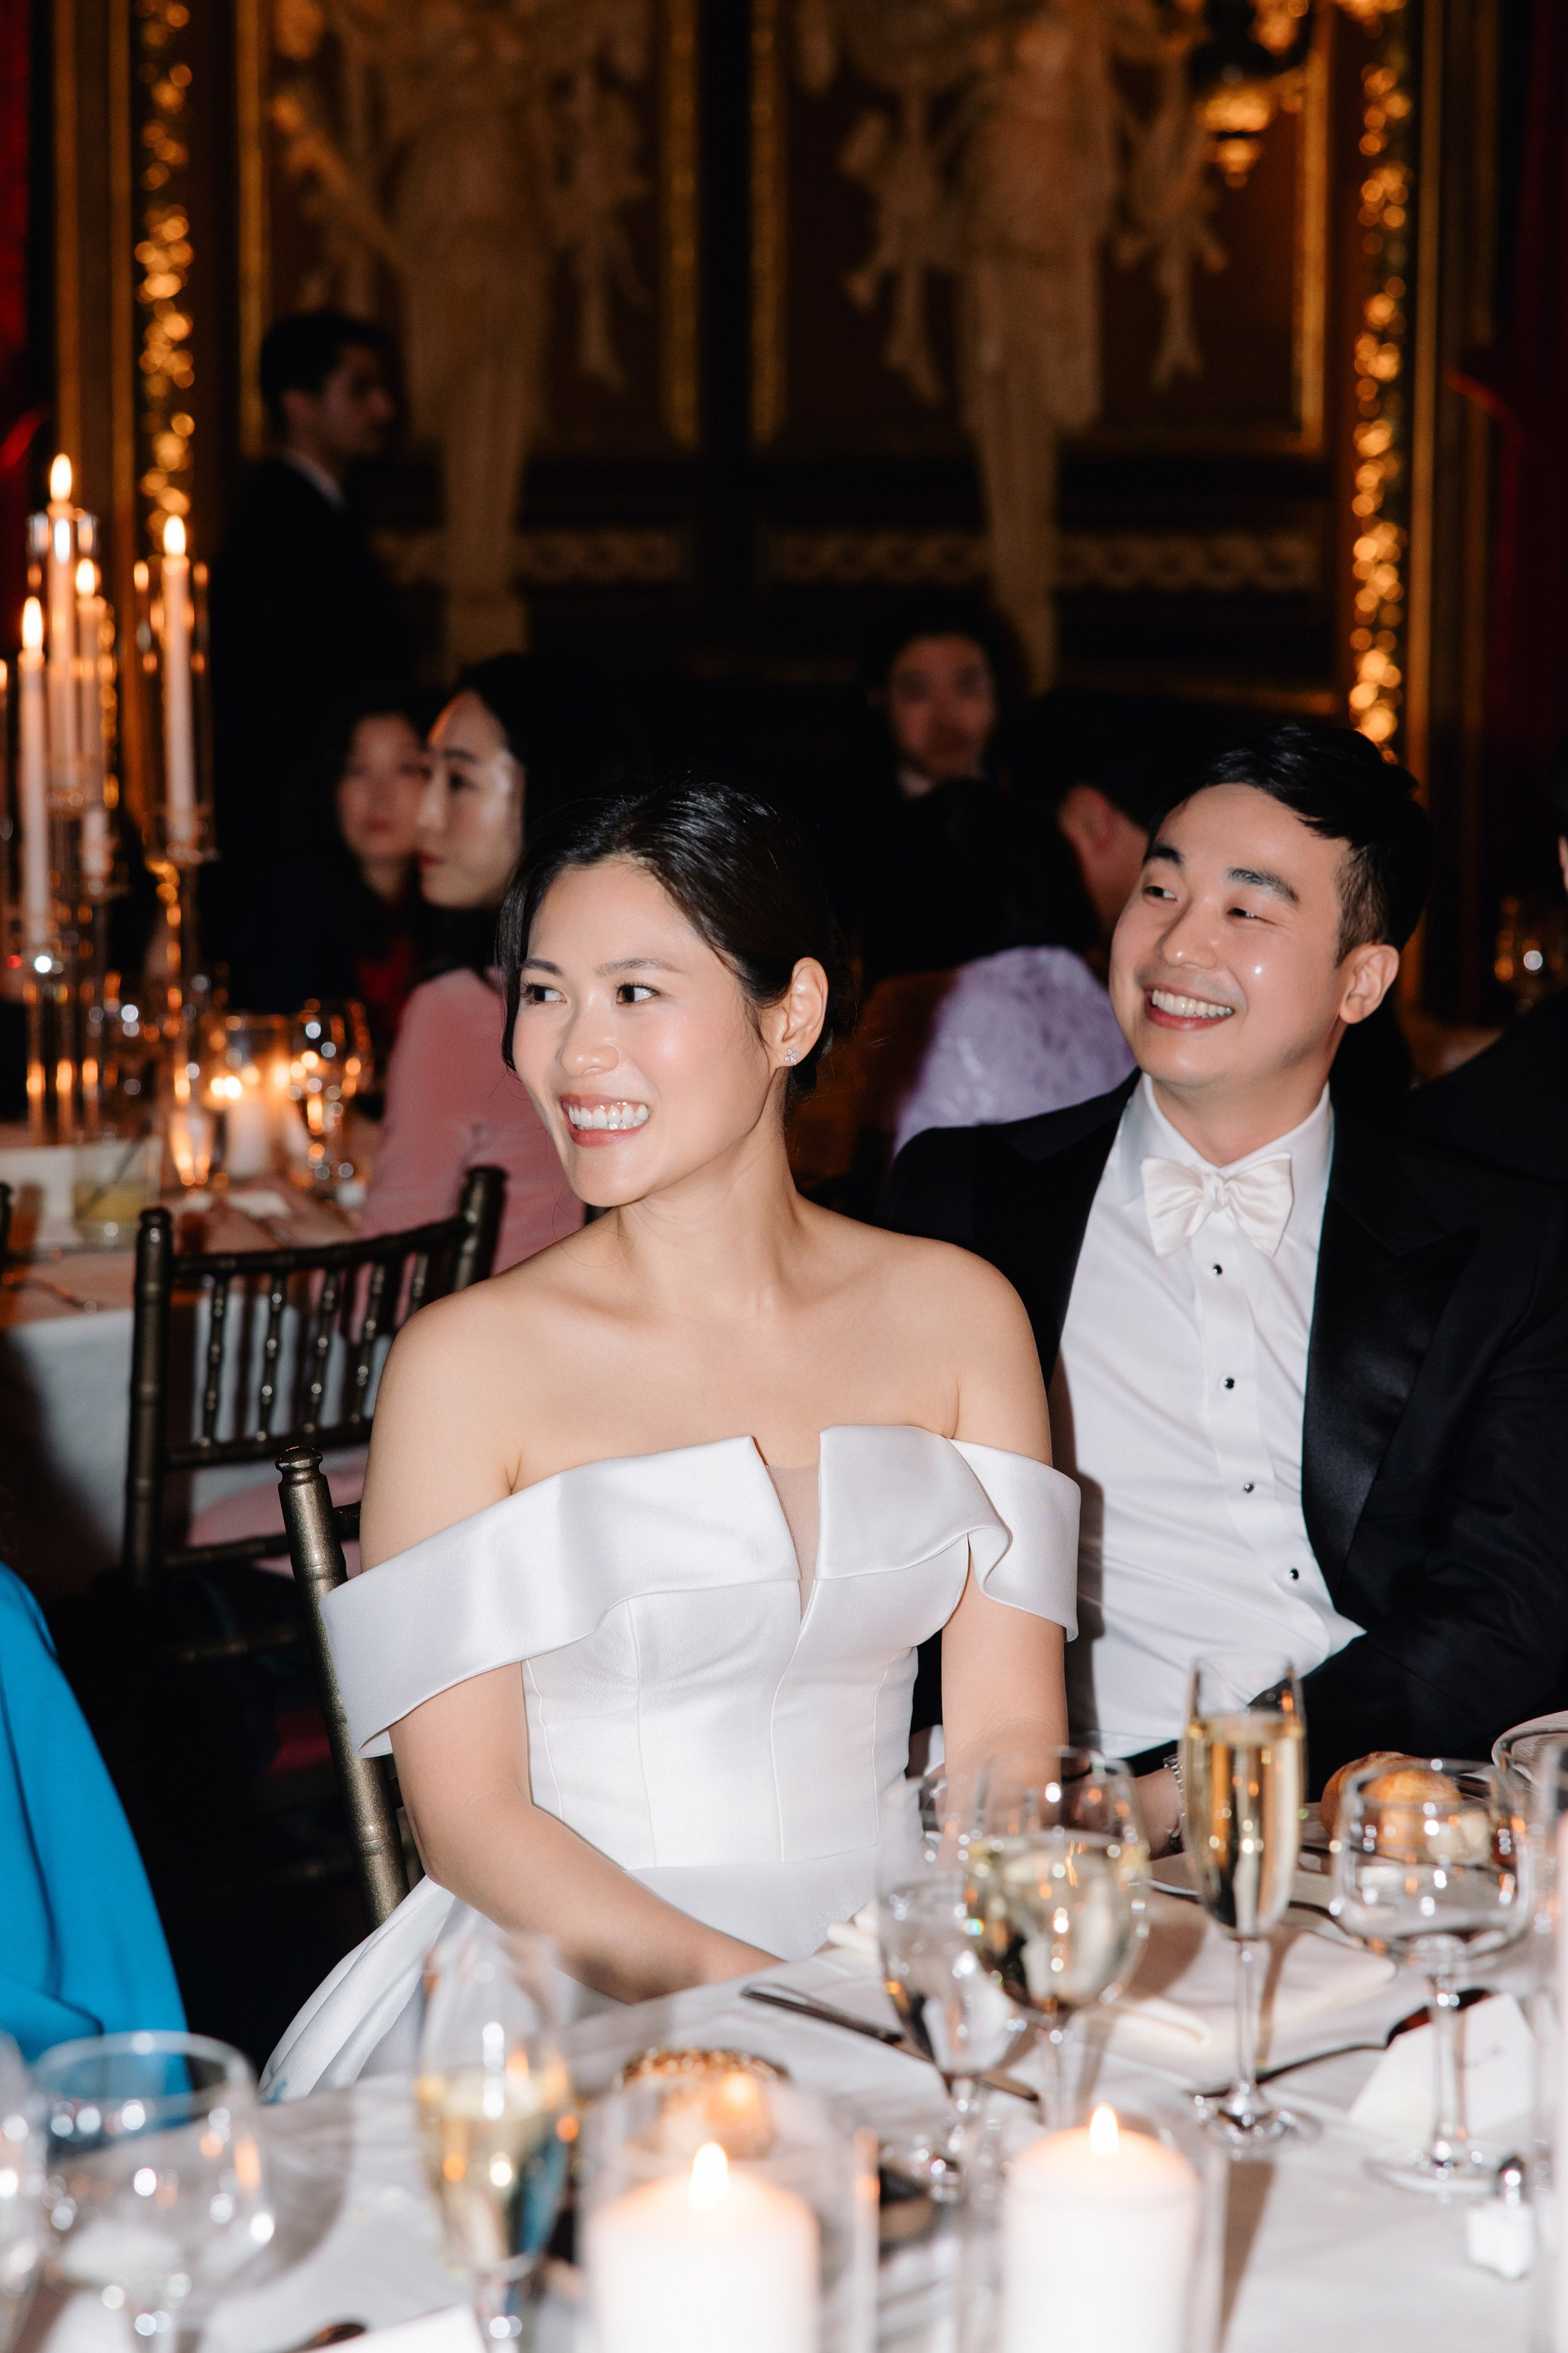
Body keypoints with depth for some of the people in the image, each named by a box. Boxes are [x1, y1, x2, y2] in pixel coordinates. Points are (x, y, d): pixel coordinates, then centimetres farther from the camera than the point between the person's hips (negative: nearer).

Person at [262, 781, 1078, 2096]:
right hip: (574, 1987, -2)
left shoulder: (957, 1314, 8)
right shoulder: (469, 1361, -1)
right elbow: (468, 1817, -4)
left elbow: (1009, 1731, 5)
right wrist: (745, 1990, -18)